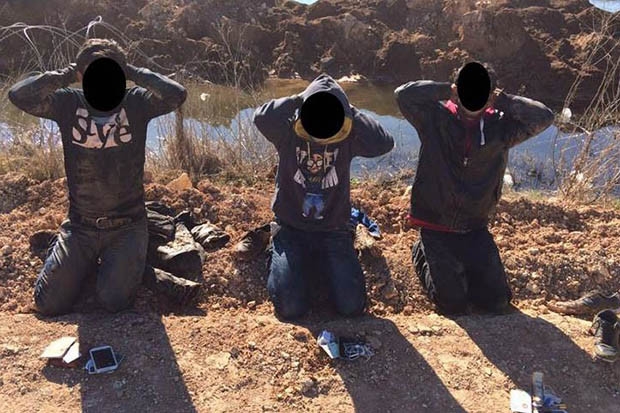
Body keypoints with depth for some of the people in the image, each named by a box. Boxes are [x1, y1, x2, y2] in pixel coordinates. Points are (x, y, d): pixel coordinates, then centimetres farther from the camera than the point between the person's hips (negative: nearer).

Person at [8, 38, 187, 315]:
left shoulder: (136, 102, -6)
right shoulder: (68, 103, -3)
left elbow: (177, 94, -22)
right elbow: (18, 95, -15)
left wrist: (134, 73, -16)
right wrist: (65, 75, -14)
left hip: (127, 226, -2)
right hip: (80, 226, 2)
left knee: (114, 302, -14)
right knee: (48, 304, 1)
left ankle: (125, 264, 20)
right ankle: (84, 263, 31)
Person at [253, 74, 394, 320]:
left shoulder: (348, 137, -7)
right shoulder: (288, 132, -11)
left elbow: (384, 144, -23)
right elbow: (261, 118, -31)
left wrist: (351, 113, -19)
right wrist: (298, 101, -23)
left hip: (334, 232, 2)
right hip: (291, 229, -1)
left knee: (352, 306, -6)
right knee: (291, 308, -12)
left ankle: (322, 265, 24)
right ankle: (279, 264, 21)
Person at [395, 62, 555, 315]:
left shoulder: (501, 126, 0)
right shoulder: (435, 118, -6)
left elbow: (544, 117, -8)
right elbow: (404, 94, -18)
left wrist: (503, 100, -10)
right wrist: (445, 90, -13)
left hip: (475, 229, 3)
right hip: (435, 225, -3)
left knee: (498, 302, 5)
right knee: (454, 304, -3)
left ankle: (464, 269, 33)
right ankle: (424, 255, 24)